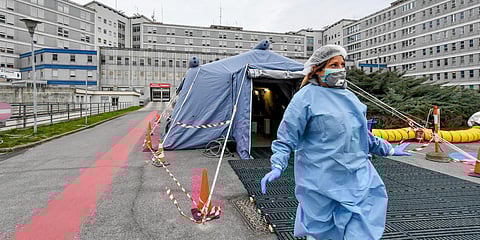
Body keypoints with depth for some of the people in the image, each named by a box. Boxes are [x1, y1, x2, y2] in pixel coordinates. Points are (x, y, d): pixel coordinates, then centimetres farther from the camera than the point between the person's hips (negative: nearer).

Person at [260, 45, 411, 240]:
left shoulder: (349, 96, 12)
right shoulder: (307, 96, -10)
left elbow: (363, 134, 23)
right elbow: (287, 137, -12)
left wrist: (388, 150, 28)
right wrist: (278, 166, -22)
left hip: (356, 176, 7)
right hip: (322, 180, -6)